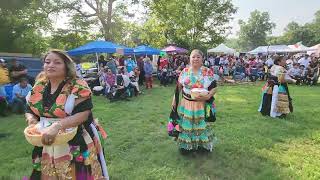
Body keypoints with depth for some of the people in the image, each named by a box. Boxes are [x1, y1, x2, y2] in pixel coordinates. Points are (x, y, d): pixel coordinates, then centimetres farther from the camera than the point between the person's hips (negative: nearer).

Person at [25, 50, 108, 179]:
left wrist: (57, 126, -32)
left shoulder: (78, 87, -15)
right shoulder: (39, 88, 5)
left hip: (76, 144, -5)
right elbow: (29, 110, 14)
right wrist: (31, 119, -8)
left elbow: (83, 114, -22)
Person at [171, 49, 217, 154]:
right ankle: (185, 145, 31)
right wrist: (174, 100, 4)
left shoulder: (208, 72, -4)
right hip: (186, 104, 2)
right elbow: (178, 87, 7)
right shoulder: (185, 71, 2)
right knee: (186, 126, 11)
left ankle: (202, 145, 34)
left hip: (202, 105, -1)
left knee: (201, 126, 11)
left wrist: (208, 96, -21)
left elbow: (214, 87, -3)